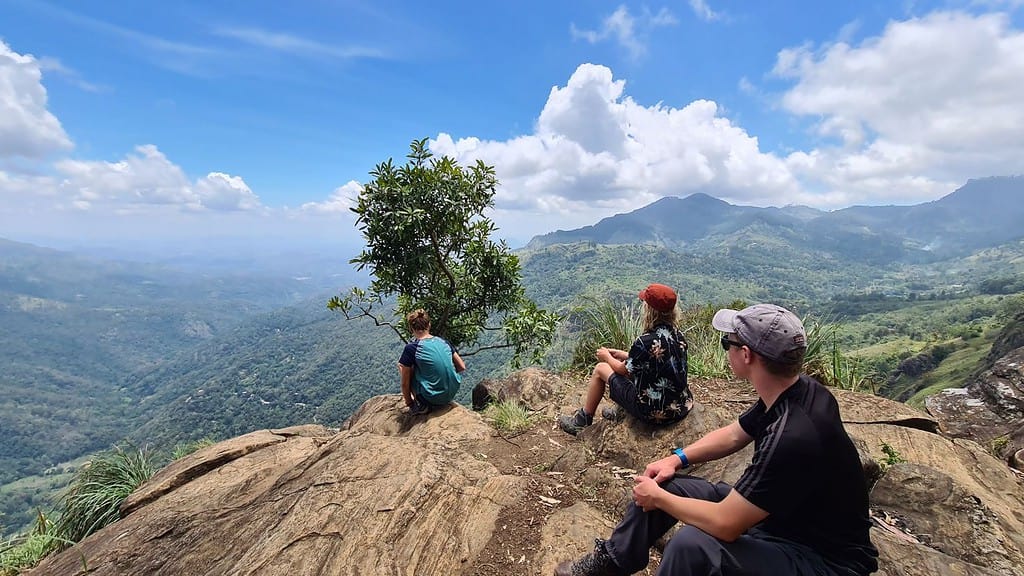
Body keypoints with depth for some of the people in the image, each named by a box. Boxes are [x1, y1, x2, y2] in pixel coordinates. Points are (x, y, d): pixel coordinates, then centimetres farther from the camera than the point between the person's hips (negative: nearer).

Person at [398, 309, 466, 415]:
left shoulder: (411, 348, -10)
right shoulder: (442, 341, 4)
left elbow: (405, 383, -5)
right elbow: (462, 367, 9)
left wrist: (409, 404, 11)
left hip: (432, 398, -6)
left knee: (401, 366, 12)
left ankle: (421, 405, 8)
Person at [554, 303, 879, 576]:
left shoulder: (794, 436, -37)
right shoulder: (792, 391, -8)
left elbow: (724, 524, -32)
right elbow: (734, 435, 9)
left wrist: (657, 498, -16)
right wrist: (677, 459, 0)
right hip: (779, 512, 9)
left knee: (692, 545, -33)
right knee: (663, 483, 3)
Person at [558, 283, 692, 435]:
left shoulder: (646, 342, -26)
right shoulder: (678, 335, -3)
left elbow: (624, 370, -7)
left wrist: (607, 357, 13)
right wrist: (622, 354, 19)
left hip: (654, 412, -7)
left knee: (600, 369, 7)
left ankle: (583, 420, 25)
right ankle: (621, 412, 42)